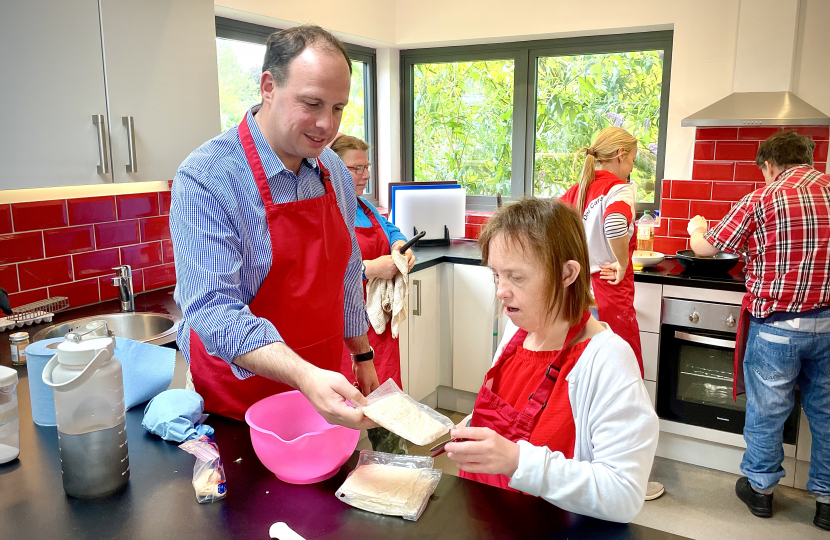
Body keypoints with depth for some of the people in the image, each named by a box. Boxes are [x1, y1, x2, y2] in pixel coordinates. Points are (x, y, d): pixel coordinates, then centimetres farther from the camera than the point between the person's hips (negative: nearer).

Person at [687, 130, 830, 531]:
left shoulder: (760, 201, -11)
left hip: (777, 324, -4)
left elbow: (704, 247, -2)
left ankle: (760, 487, 28)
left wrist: (697, 228, 20)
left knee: (767, 407, 11)